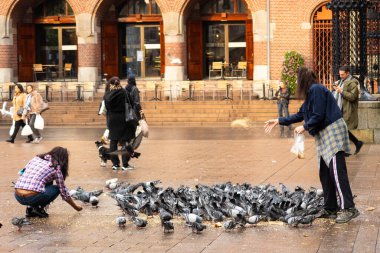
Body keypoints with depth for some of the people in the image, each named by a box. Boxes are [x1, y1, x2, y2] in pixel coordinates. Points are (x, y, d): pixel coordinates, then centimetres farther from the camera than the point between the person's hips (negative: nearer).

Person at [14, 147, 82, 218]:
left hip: (17, 196, 6)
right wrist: (76, 207, 28)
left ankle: (31, 207, 17)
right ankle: (38, 209, 6)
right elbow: (64, 192, 13)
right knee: (56, 188, 19)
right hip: (31, 198, -6)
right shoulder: (55, 168, 7)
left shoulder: (36, 158, 19)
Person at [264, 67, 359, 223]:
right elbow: (300, 115, 27)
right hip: (323, 135, 10)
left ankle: (349, 209, -16)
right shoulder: (311, 93, 19)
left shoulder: (317, 90, -12)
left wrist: (305, 127, -3)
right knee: (324, 173, 9)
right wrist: (279, 121, 29)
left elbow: (318, 116, -17)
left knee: (337, 170, -15)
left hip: (333, 131, -10)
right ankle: (330, 209, 12)